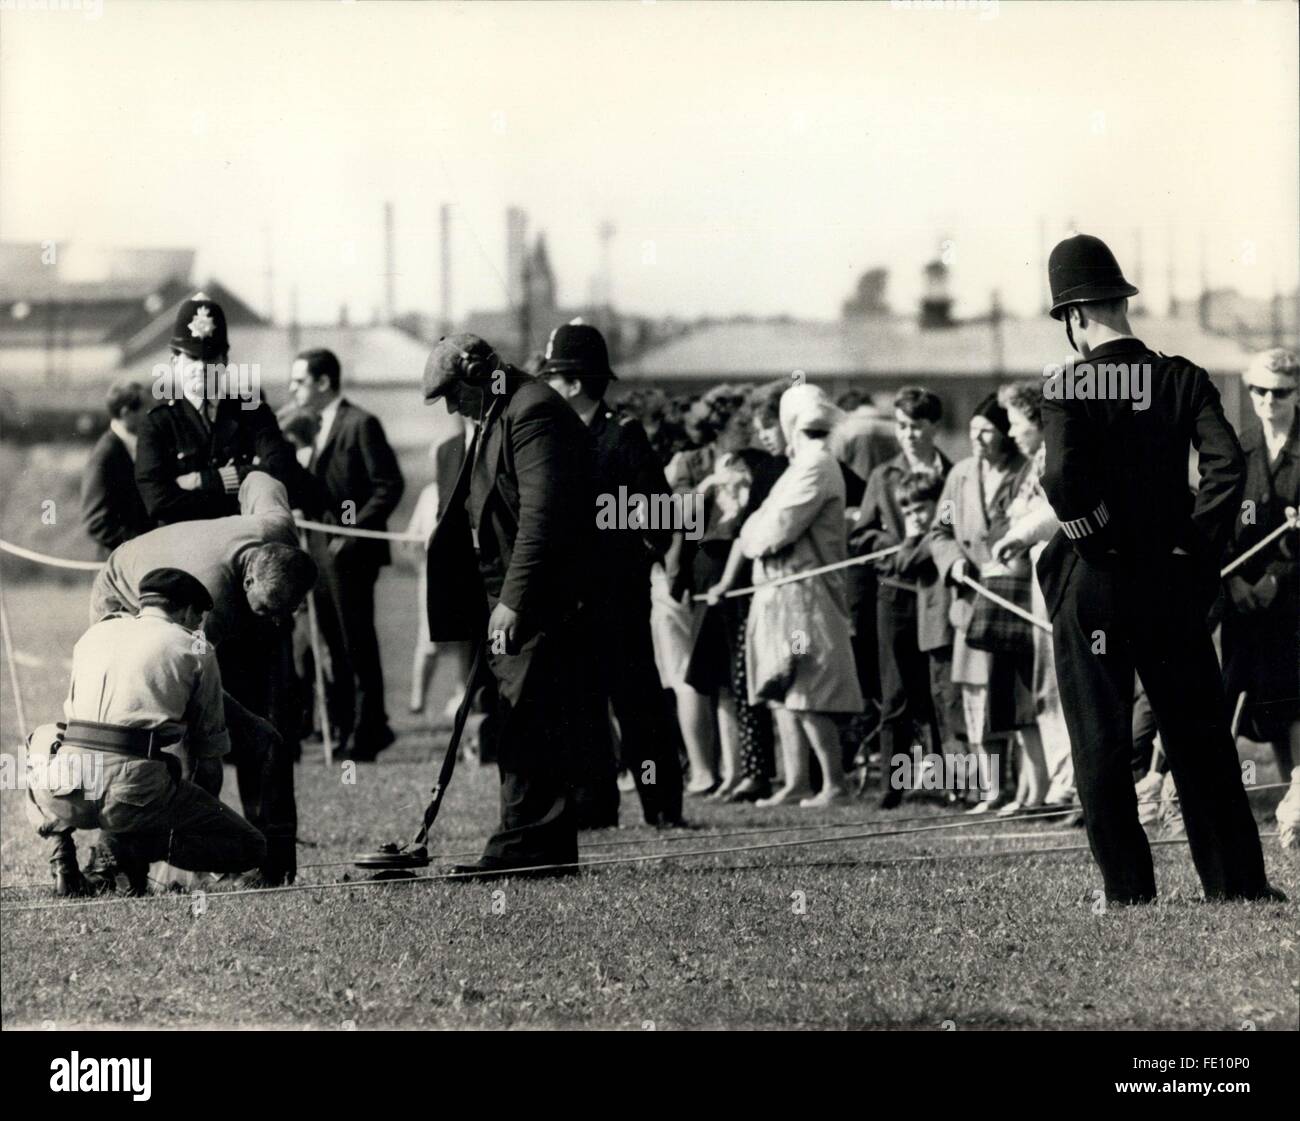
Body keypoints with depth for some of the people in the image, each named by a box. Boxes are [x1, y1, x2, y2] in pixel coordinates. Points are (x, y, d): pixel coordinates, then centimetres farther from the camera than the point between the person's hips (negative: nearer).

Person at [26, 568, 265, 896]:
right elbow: (213, 746, 15)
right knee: (250, 847, 8)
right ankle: (127, 846, -9)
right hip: (136, 789, -4)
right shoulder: (195, 649, 12)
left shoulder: (93, 634, 24)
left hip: (65, 793, 4)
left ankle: (61, 856, 14)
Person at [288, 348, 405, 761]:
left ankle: (366, 734, 2)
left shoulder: (361, 424, -11)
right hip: (323, 552, 9)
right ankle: (349, 729, 18)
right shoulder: (322, 428, 16)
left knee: (358, 642, -4)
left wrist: (353, 532, -18)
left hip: (351, 552, -9)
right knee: (337, 645, 12)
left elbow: (390, 486, -15)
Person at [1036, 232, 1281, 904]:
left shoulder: (1069, 388, -8)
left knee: (1100, 747, 4)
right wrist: (1197, 547, -4)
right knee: (1200, 739, 10)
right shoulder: (1183, 379, 2)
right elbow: (1227, 465, -9)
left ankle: (1128, 892, 4)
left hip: (1092, 587, -3)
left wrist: (1095, 538, -8)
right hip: (1173, 582, 4)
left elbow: (1062, 478, -22)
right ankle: (1238, 882, 11)